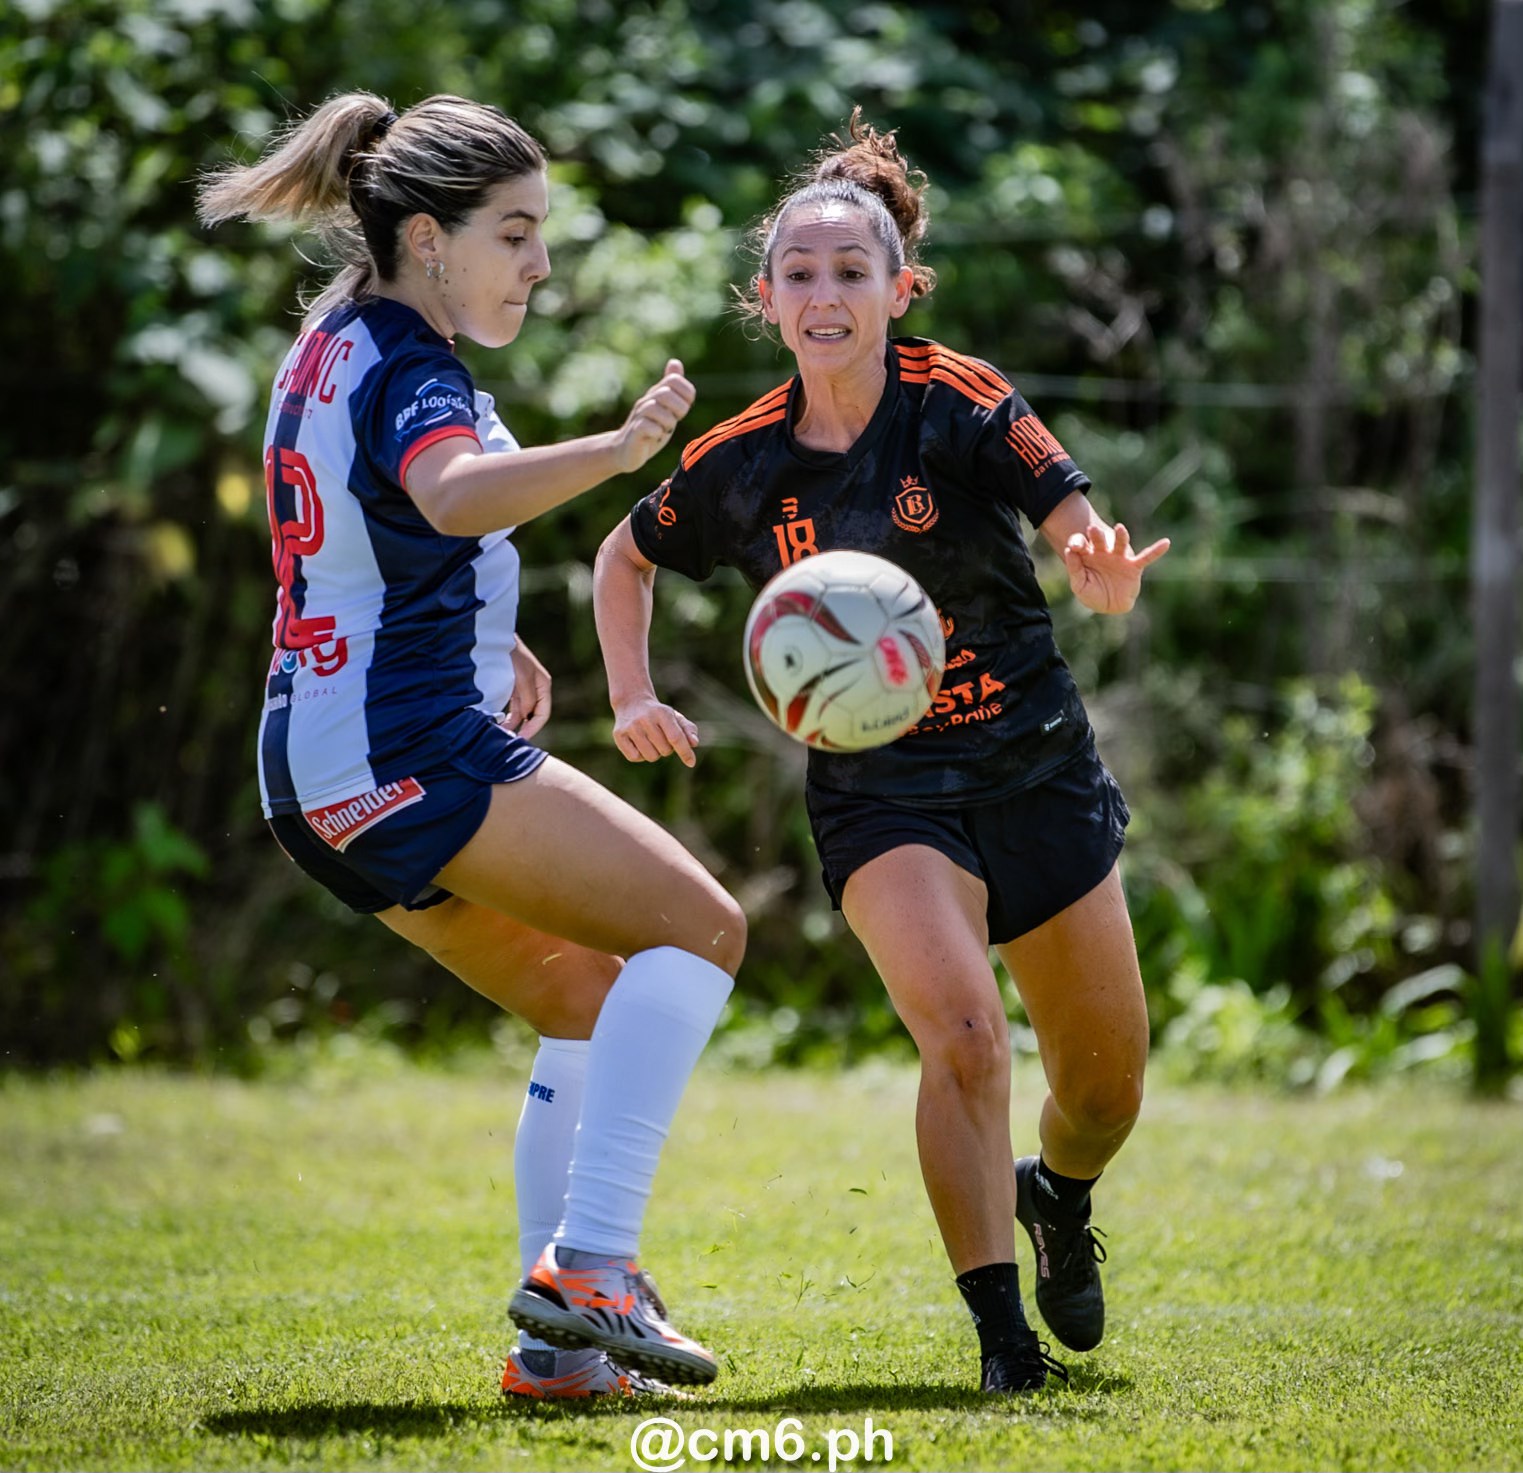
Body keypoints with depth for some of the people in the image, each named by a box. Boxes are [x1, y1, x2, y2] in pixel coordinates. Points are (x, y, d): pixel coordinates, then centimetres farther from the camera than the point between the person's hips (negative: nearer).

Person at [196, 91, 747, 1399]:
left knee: (596, 1005, 14)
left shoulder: (337, 342, 15)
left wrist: (489, 641, 26)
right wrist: (617, 450, -52)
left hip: (322, 774, 10)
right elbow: (456, 494, -40)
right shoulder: (405, 370, -16)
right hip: (413, 751, -10)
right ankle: (587, 1265, -19)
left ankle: (560, 1341, 8)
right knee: (696, 926, -10)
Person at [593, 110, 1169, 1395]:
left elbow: (1082, 535, -22)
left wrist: (1109, 575, -45)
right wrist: (634, 698, 2)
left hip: (1035, 771, 1)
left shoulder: (962, 402, -11)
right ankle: (1002, 1330, -17)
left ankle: (1058, 1199, 45)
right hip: (880, 795, -1)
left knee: (1107, 1088, 9)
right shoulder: (742, 464, -4)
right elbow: (626, 557, 16)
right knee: (962, 1033, -26)